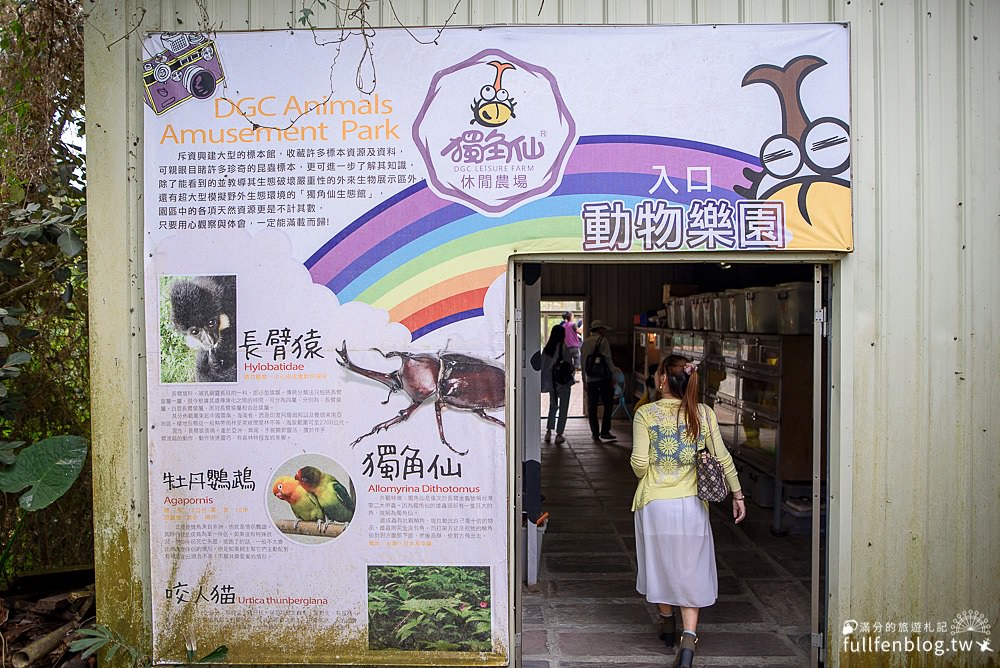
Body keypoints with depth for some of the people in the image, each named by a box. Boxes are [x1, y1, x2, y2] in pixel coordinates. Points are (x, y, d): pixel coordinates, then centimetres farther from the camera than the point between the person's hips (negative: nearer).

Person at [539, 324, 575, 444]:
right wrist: (573, 368, 9)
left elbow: (543, 365, 5)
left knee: (553, 406, 19)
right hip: (563, 381, -5)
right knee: (563, 408, 6)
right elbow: (569, 365, -13)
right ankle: (559, 435, 8)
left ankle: (548, 432, 12)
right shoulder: (563, 347, -14)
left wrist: (544, 382, 14)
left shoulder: (546, 348, 0)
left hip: (551, 382, 5)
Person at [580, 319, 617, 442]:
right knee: (608, 405, 3)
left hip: (590, 379, 6)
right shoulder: (602, 340, -4)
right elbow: (608, 359, -9)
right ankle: (605, 432, -1)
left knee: (592, 406, 7)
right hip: (603, 378, -5)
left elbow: (582, 361, 14)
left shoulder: (585, 342, 14)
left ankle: (595, 433, 10)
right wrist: (613, 376, -5)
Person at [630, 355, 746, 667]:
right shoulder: (704, 413, -2)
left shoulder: (645, 414, -10)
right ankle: (688, 639, -2)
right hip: (691, 504, 1)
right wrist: (737, 494, 11)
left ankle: (667, 623, 38)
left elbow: (639, 463, -13)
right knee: (690, 570, 9)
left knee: (661, 563, 18)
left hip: (655, 504, -1)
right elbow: (723, 457, 0)